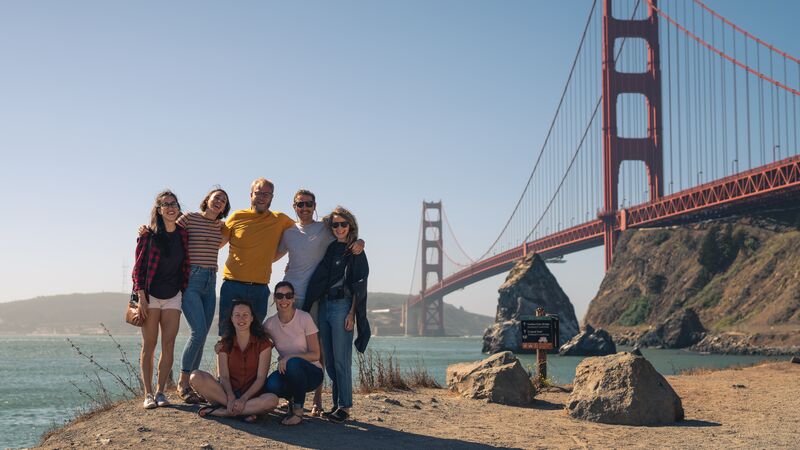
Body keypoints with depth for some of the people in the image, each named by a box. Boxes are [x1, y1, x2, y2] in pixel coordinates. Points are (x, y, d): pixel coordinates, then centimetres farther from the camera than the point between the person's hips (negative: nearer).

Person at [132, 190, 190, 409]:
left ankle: (160, 391, 5)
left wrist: (185, 291, 8)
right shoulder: (148, 234, -4)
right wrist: (141, 297, -12)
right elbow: (139, 266, -5)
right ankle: (148, 393, 3)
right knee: (149, 345, 0)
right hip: (150, 295, -3)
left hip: (173, 296, 3)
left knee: (168, 345, -2)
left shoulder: (182, 235, 6)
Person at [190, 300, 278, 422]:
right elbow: (224, 376, -5)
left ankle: (219, 411, -26)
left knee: (272, 400, -36)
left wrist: (243, 399, -22)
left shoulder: (262, 343, -1)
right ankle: (246, 411, -24)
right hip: (227, 393, 2)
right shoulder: (224, 343, 5)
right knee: (196, 377, -24)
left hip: (251, 395, -2)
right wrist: (231, 398, -24)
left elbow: (261, 378, -7)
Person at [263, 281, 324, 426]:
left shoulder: (304, 318, -11)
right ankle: (292, 400, 5)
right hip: (287, 372, 3)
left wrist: (289, 357, -26)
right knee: (271, 385, -31)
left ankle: (298, 410, -16)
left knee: (293, 363, -36)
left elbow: (315, 355, -12)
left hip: (312, 373, -3)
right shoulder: (270, 324, -1)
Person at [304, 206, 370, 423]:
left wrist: (352, 314, -12)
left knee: (341, 360, -8)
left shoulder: (356, 252, 0)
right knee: (329, 361, 7)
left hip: (342, 307, -6)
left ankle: (345, 407, -4)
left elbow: (359, 286, -5)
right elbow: (318, 281, 17)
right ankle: (336, 403, 12)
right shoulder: (329, 249, 15)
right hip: (324, 306, 6)